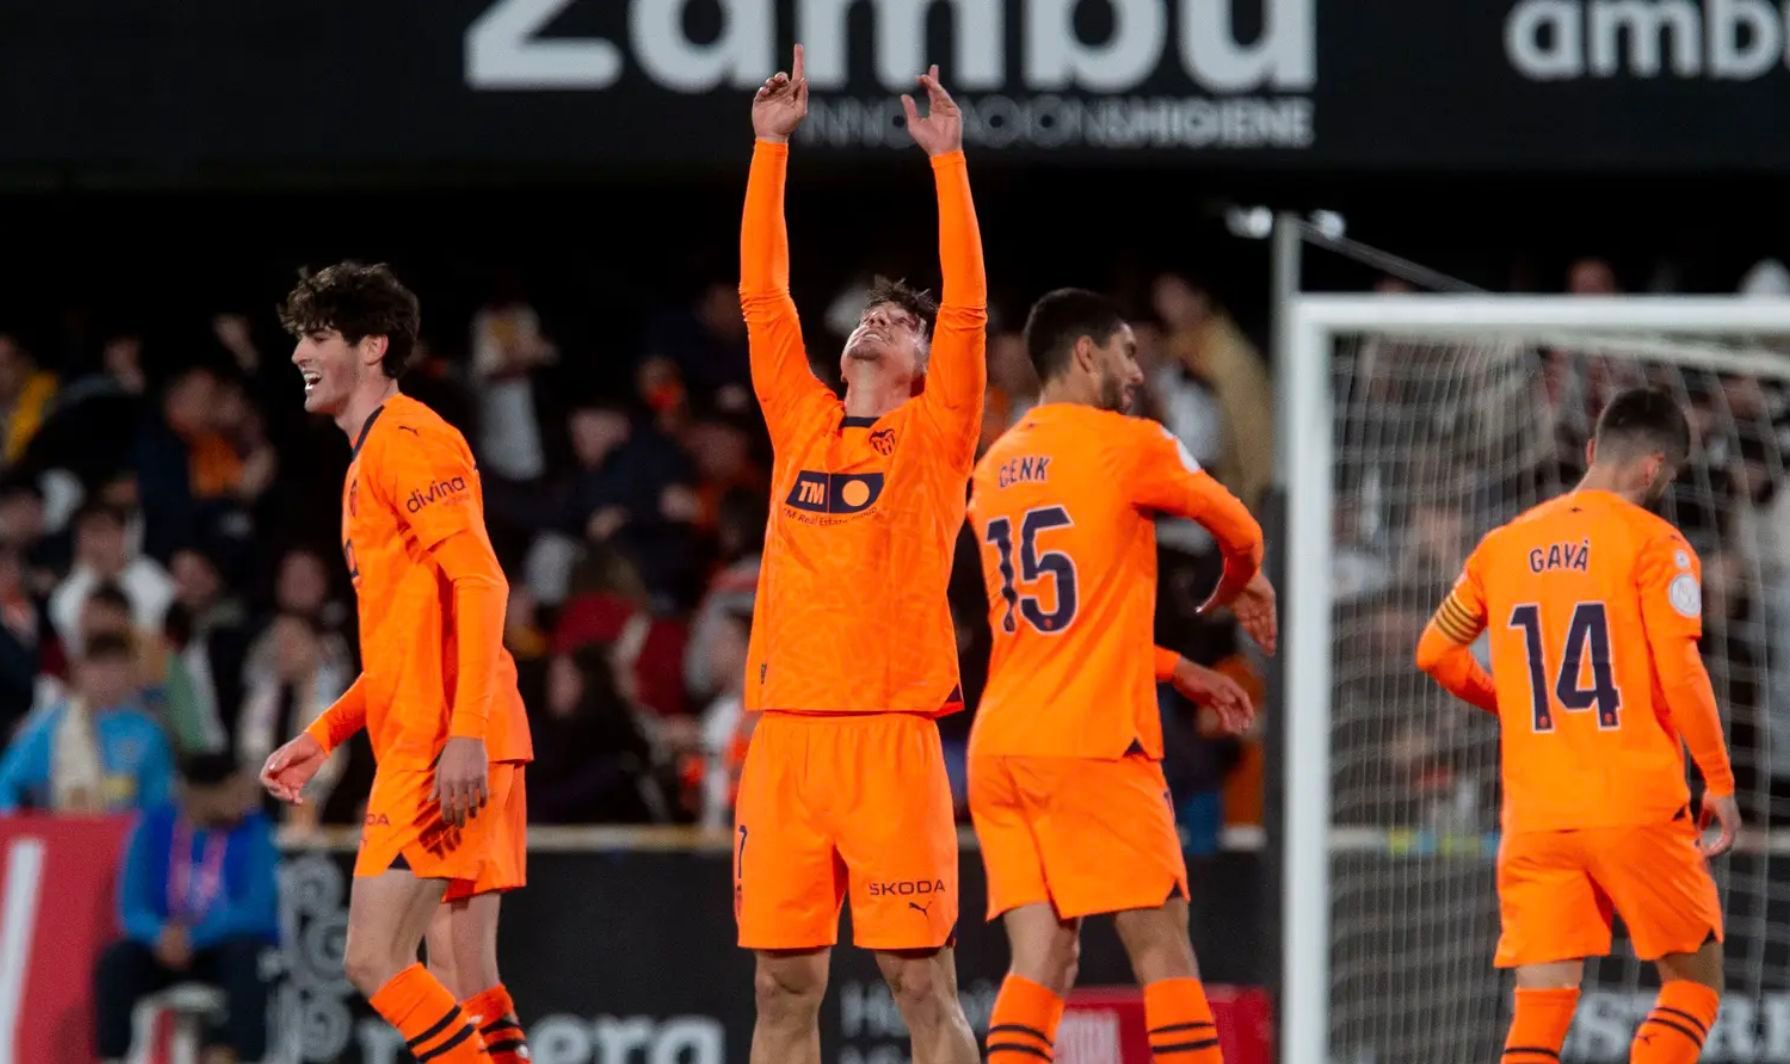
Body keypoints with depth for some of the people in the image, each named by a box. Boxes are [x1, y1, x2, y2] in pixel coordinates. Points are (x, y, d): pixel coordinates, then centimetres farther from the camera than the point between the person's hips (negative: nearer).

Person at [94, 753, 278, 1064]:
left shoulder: (254, 832, -9)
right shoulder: (154, 828, -4)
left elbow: (257, 910, -17)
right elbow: (132, 908, -7)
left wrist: (194, 937, -31)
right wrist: (161, 935, -31)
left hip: (229, 946, -2)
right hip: (166, 944, 2)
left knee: (247, 955, -35)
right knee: (115, 962, -26)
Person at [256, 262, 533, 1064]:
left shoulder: (407, 440, -7)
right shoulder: (371, 458, 23)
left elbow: (481, 584, -18)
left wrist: (466, 734, -26)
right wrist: (320, 738, 24)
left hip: (446, 754, -10)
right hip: (421, 750, 10)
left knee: (375, 959, -13)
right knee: (462, 986, 6)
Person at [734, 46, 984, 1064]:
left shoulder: (934, 435, 6)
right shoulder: (802, 423, 16)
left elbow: (968, 307, -3)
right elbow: (763, 293, 15)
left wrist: (948, 160, -5)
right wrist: (772, 144, 11)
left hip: (890, 731, -4)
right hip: (786, 731, 4)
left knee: (921, 976, -5)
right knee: (784, 976, 2)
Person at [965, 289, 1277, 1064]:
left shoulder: (996, 468, 16)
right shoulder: (1129, 446, -4)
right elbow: (1241, 533, 12)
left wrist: (1179, 672, 28)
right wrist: (1237, 590, 34)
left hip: (1001, 743, 6)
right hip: (1093, 742, -6)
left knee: (1041, 960, 2)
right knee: (1162, 949, -2)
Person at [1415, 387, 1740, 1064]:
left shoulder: (1504, 545, 11)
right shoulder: (1652, 542, -4)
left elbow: (1435, 653, 18)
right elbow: (1680, 672, -12)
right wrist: (1719, 782, -4)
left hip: (1535, 817, 4)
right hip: (1638, 806, -4)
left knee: (1542, 1003, 3)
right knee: (1695, 979, 9)